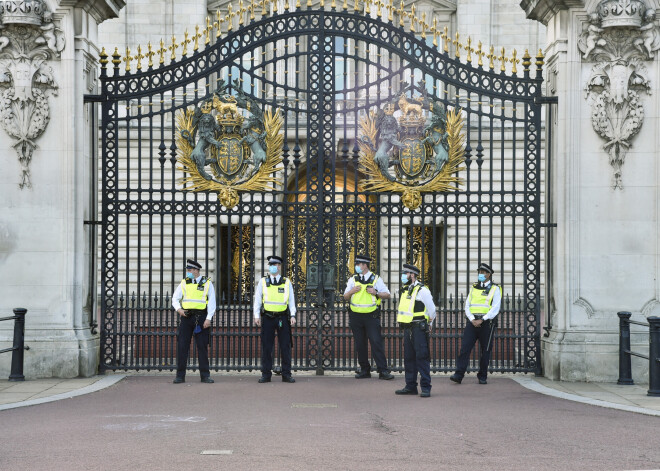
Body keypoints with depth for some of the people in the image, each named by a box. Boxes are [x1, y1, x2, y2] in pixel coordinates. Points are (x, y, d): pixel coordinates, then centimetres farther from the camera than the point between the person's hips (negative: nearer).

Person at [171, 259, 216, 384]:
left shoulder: (207, 283, 2)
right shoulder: (184, 283, 10)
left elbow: (212, 302, 0)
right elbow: (175, 298, 14)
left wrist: (208, 318, -8)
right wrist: (178, 309, -6)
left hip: (201, 317, -2)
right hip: (186, 316, 2)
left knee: (202, 346, 2)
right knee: (182, 346, -2)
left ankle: (205, 375, 8)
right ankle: (180, 375, 3)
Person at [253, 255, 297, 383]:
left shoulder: (286, 282, 9)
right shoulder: (262, 282, 8)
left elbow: (291, 300, 9)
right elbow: (257, 299, 8)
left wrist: (293, 316, 0)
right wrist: (256, 316, 0)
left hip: (283, 318, 0)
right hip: (267, 318, 0)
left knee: (285, 347, 1)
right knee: (266, 347, 2)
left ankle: (286, 374, 6)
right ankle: (266, 374, 8)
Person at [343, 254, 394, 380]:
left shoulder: (376, 279, 4)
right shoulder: (352, 280, 13)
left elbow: (387, 295, 4)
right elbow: (345, 297, 13)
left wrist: (376, 292, -12)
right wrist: (352, 291, -7)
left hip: (371, 316, -3)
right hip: (356, 316, 3)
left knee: (376, 342, -9)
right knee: (360, 345, 5)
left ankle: (383, 371, -9)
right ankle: (364, 370, 13)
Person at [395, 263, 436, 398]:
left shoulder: (422, 290, -10)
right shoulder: (405, 291, 16)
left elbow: (432, 310, -5)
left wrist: (429, 324, 3)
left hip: (419, 329, -8)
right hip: (407, 329, 8)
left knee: (422, 357, -9)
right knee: (408, 357, 10)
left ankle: (426, 388, -7)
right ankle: (410, 386, 16)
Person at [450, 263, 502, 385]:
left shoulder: (494, 289, 2)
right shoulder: (473, 288, 14)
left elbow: (495, 309, -6)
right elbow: (467, 306, 10)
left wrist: (482, 320, -14)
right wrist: (472, 319, -6)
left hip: (486, 323, -3)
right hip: (472, 322, 3)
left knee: (485, 351, 3)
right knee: (465, 347, -8)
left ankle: (482, 376, 12)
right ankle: (459, 375, -11)